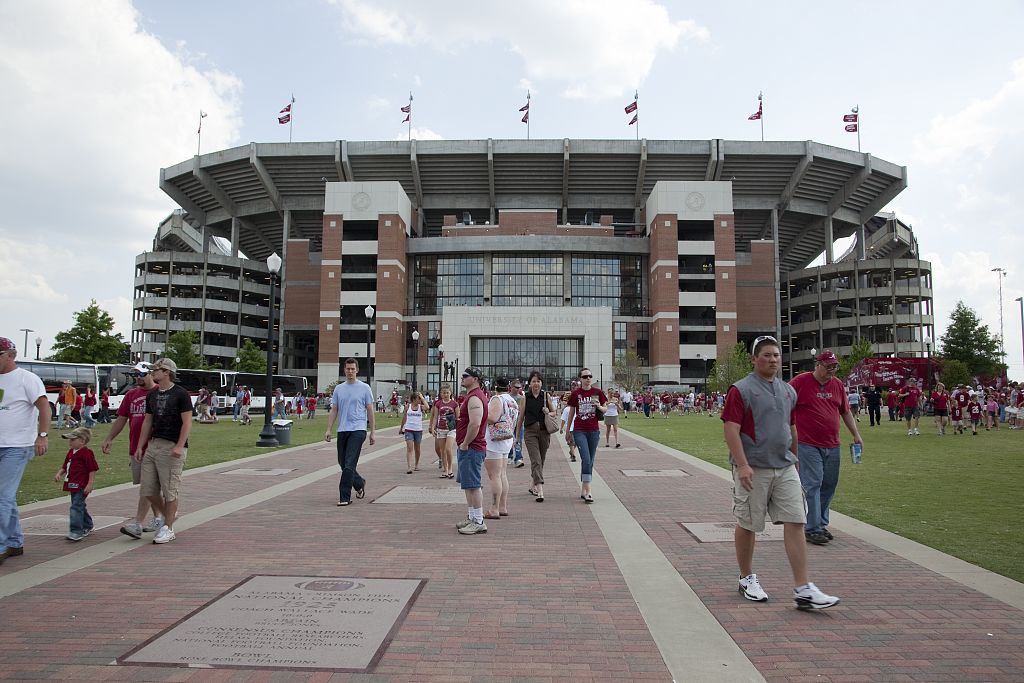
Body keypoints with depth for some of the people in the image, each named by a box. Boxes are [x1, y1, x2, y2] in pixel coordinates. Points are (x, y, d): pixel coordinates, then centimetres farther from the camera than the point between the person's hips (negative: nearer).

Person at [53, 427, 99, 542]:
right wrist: (59, 473, 5)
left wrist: (90, 484, -19)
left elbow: (93, 469, -15)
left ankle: (76, 531, -16)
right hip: (73, 485, 10)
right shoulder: (71, 452, 14)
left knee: (76, 506, -15)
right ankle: (87, 527, 35)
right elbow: (65, 466, 24)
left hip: (81, 486, -10)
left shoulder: (87, 452, -14)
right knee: (80, 506, 19)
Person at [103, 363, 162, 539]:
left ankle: (137, 524, -8)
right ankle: (158, 518, 25)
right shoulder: (131, 395, 14)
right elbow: (121, 419, 18)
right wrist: (108, 439, 12)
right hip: (135, 448, 7)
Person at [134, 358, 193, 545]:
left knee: (169, 490, -2)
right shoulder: (152, 395, 13)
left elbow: (187, 422, -13)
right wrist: (140, 446, 12)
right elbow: (147, 422, 18)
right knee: (147, 489, 7)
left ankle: (168, 528, 9)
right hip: (153, 445, 7)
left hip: (172, 447, -7)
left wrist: (179, 446, -21)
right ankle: (164, 514, 29)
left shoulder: (180, 394, -9)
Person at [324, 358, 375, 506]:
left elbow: (370, 411, 0)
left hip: (358, 430, -5)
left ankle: (344, 497, -8)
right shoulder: (339, 388, 11)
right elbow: (334, 411, 11)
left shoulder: (364, 388, 0)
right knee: (343, 463, 12)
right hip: (342, 430, 5)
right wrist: (328, 430, 2)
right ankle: (360, 484, 35)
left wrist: (372, 432, -4)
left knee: (349, 464, -12)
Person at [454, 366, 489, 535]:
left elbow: (475, 424, -30)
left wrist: (465, 444, -20)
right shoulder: (472, 396, 18)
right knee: (469, 485, 17)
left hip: (471, 449, -11)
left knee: (472, 485, -9)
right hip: (469, 448, 11)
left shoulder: (474, 398, -18)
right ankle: (472, 518, 25)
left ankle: (479, 523, -5)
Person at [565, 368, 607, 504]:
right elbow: (571, 413, 5)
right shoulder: (575, 393, -3)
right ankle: (588, 491, -12)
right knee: (586, 460, -13)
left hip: (594, 430, 3)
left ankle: (583, 489, 23)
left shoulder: (597, 392, 1)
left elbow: (605, 409, 10)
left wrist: (599, 407, -13)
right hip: (579, 431, -3)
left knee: (590, 461, 10)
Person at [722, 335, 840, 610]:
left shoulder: (788, 391, 13)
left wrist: (795, 459, 21)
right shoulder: (741, 389, -8)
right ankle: (747, 578, 26)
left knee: (795, 523, -1)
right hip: (753, 469, -5)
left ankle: (803, 590, 2)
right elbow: (731, 430, -13)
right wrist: (742, 465, -21)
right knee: (747, 525, 8)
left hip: (786, 468, 5)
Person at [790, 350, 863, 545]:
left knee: (829, 485, 10)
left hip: (832, 446, 6)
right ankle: (812, 529, -2)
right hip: (808, 445, -6)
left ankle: (821, 523, 23)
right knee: (812, 485, -8)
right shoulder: (800, 382, -6)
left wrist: (856, 434, 16)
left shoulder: (837, 385, 12)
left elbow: (846, 411, 21)